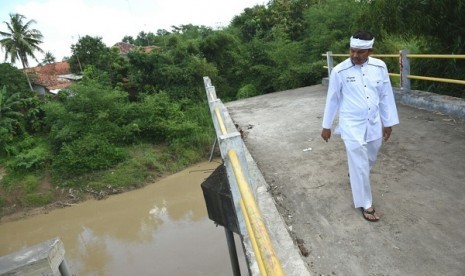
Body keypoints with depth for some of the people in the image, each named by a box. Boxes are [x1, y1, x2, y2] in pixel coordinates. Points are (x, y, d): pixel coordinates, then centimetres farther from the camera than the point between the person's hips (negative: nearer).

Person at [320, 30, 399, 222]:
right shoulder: (339, 71, -12)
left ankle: (354, 175, 53)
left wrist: (388, 123, 8)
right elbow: (332, 99, -3)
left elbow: (386, 96, 5)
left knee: (370, 160, 21)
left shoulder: (380, 67, -4)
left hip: (374, 124, 4)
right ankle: (365, 204, 17)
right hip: (352, 125, -4)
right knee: (359, 165, 0)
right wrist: (326, 126, 2)